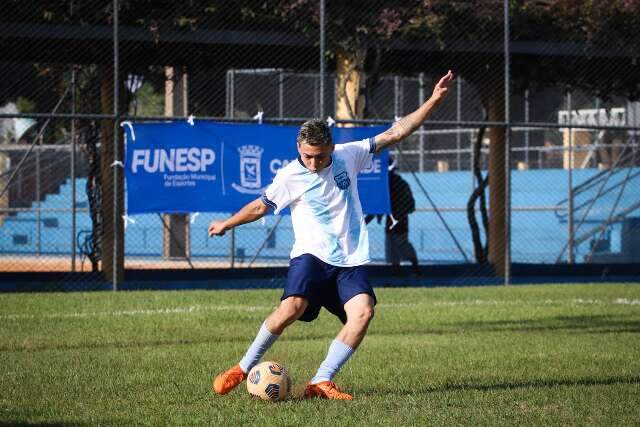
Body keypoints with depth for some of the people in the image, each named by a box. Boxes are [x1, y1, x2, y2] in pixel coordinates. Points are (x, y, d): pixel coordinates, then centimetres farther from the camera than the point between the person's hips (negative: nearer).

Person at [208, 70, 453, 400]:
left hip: (350, 260, 3)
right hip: (311, 255, -3)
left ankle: (320, 383, -17)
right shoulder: (290, 176, -2)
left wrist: (432, 102, 5)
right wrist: (227, 224, 26)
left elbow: (394, 134, 8)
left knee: (363, 311, -22)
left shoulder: (348, 156, 4)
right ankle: (243, 369, -9)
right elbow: (260, 206, 15)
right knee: (292, 306, -28)